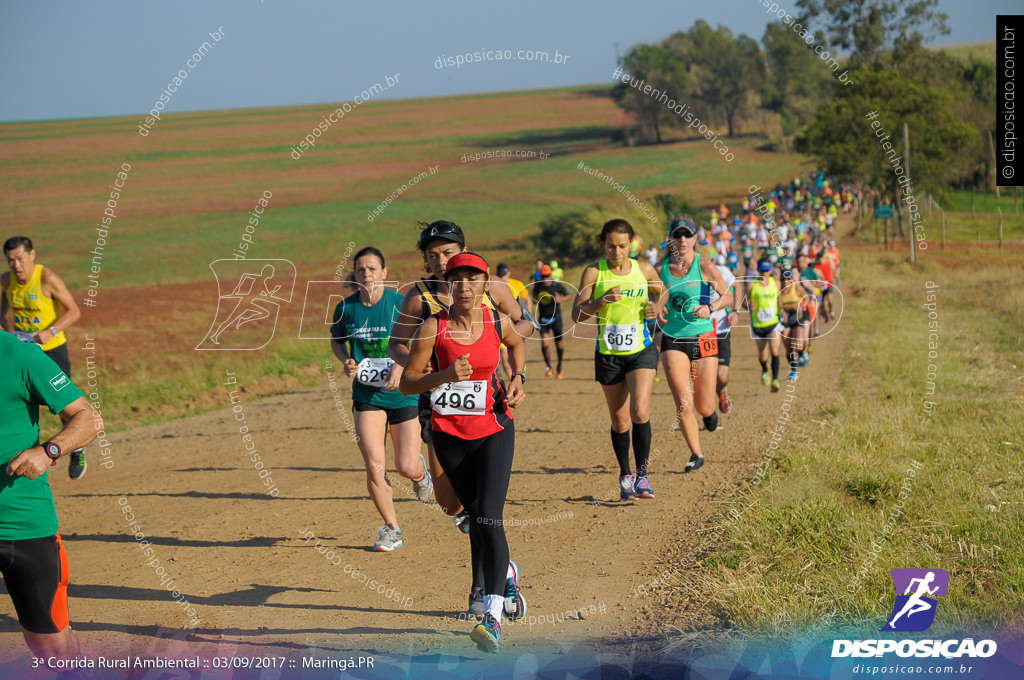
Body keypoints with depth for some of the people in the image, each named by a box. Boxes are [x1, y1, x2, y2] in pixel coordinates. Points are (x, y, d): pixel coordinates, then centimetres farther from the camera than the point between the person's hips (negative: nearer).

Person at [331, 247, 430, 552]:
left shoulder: (401, 304, -11)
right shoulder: (345, 308, -3)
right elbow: (336, 339, 15)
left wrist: (402, 366, -20)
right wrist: (346, 361, -6)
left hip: (403, 392, -1)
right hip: (367, 395, 1)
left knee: (406, 467, 0)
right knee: (374, 466, -9)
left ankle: (419, 470, 40)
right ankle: (391, 529, 10)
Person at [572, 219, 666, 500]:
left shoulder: (644, 270, 0)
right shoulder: (594, 272, -4)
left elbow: (663, 292, 19)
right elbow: (577, 314, -7)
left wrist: (657, 306, -3)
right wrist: (602, 300, -23)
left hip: (641, 351, 0)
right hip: (609, 354, 0)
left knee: (640, 412, -19)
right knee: (619, 422, 8)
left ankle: (642, 475, -7)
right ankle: (625, 475, 30)